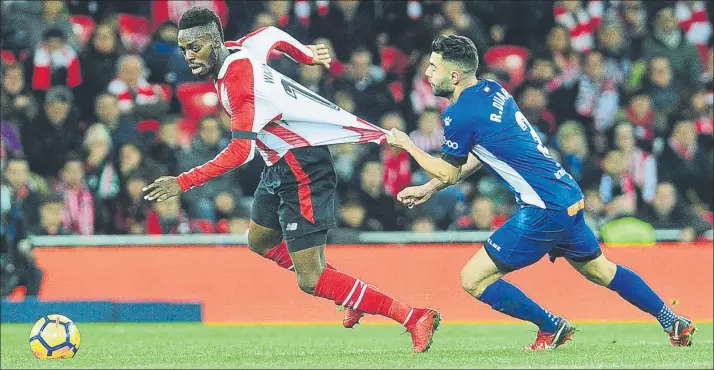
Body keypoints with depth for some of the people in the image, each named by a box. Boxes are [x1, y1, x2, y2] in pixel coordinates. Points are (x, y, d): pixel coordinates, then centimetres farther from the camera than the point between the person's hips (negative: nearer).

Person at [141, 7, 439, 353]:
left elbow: (240, 151, -30)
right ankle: (354, 298, 34)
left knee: (310, 281, -10)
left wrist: (183, 182, -29)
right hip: (281, 164, 10)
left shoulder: (236, 79, -27)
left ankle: (415, 318, -5)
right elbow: (272, 35, 20)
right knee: (260, 241, 28)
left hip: (302, 166, -10)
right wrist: (307, 55, 39)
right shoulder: (240, 49, -1)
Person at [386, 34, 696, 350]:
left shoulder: (459, 115, -15)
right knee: (599, 270, 27)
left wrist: (407, 145, 11)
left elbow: (449, 173, -1)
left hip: (544, 211, -9)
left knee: (473, 279, -4)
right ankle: (674, 323, 31)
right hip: (570, 197, 9)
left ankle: (552, 327, 3)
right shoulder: (492, 90, 11)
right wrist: (429, 188, 21)